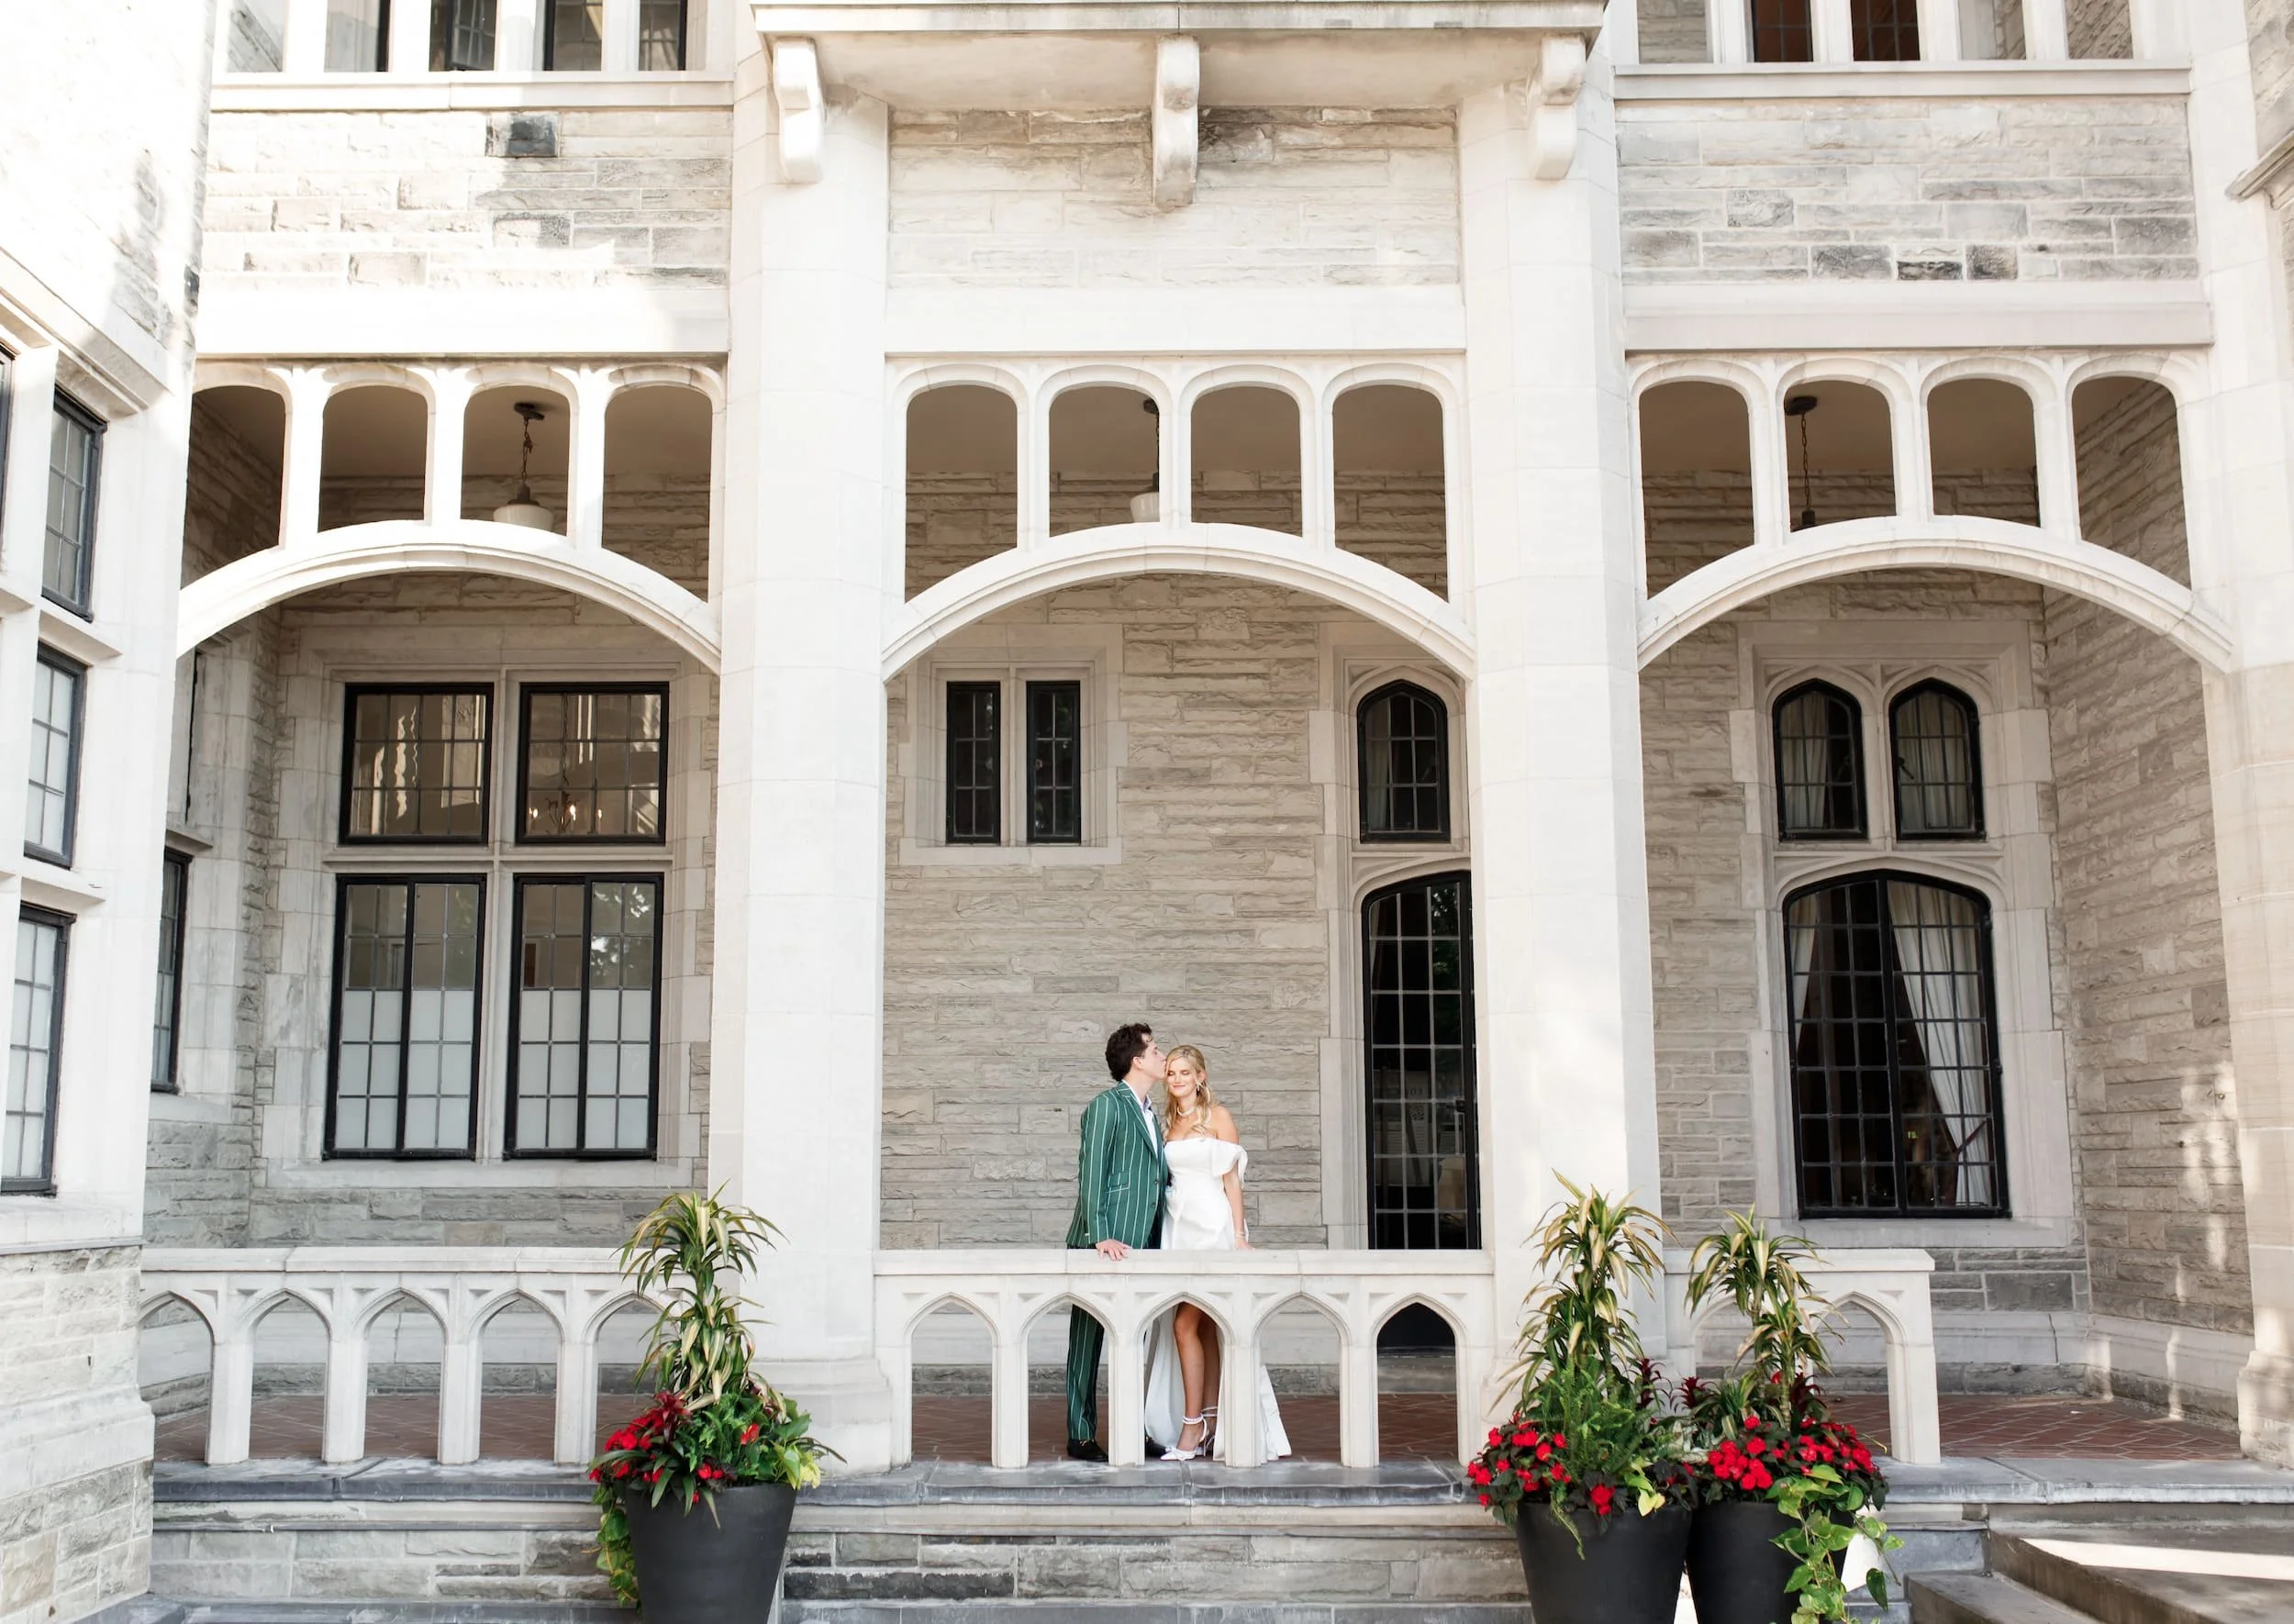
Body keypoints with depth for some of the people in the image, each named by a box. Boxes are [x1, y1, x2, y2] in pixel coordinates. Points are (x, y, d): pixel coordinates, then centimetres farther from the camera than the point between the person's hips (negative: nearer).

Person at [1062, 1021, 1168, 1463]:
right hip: (1103, 1246, -8)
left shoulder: (1150, 1115, 22)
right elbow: (1091, 1175, -11)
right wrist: (1100, 1237, -19)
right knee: (1087, 1340, -1)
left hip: (1140, 1246, 8)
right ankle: (1081, 1434, 3)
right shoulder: (1107, 1105, -5)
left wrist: (1159, 1241, 15)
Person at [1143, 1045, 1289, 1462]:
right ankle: (1210, 1423, 8)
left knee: (1185, 1324, -12)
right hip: (1177, 1226, 6)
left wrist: (1239, 1234, -10)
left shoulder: (1218, 1116, 0)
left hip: (1211, 1227, -6)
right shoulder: (1169, 1123, 17)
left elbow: (1231, 1178, -4)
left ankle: (1193, 1427, -8)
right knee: (1204, 1327, 6)